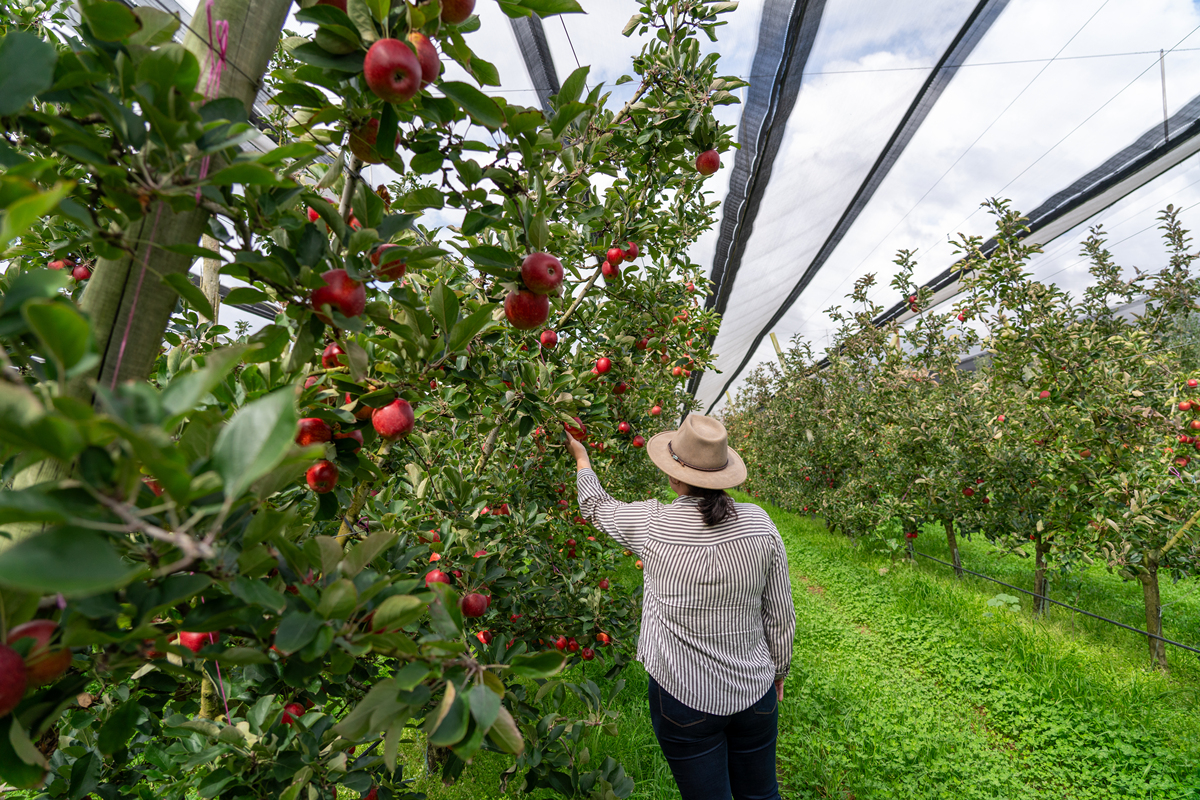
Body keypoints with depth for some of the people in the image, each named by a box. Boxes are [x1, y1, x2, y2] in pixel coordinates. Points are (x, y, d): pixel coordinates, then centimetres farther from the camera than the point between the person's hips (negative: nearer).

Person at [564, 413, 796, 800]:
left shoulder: (651, 525, -21)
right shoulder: (758, 523, -14)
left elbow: (596, 506, 1)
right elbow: (780, 615, -3)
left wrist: (580, 456, 17)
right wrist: (779, 670, 15)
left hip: (684, 699, -3)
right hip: (756, 693, 3)